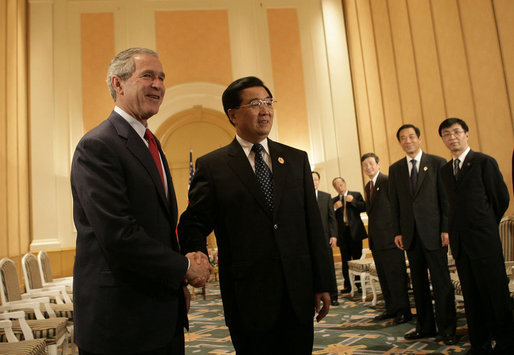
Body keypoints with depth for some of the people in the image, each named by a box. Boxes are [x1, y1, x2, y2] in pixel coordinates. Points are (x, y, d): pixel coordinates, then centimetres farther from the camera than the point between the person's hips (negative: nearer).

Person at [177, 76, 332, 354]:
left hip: (298, 291, 3)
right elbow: (194, 223, -2)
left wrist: (323, 283, 6)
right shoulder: (212, 166, -1)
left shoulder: (297, 160, 8)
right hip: (248, 296, -3)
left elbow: (313, 224, 7)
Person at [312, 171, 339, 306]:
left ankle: (333, 296, 16)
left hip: (324, 237, 2)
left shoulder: (326, 196, 9)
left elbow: (332, 217, 7)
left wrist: (333, 235, -2)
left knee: (329, 268, 6)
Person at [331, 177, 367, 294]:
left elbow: (364, 208, -7)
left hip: (355, 231, -2)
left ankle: (360, 284, 11)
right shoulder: (334, 200, 12)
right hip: (342, 233, 2)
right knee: (345, 261, 4)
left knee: (357, 259, 1)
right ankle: (347, 286, 10)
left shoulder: (356, 195, 6)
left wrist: (353, 201, -15)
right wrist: (334, 208, -11)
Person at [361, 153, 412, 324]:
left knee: (396, 275, -3)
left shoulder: (388, 181, -9)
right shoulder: (368, 186, 17)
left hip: (390, 236, -9)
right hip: (376, 238, 9)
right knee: (383, 276, 13)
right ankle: (392, 308, 23)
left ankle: (404, 311, 7)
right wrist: (371, 232, 15)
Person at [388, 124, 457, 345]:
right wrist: (397, 232, 4)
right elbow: (394, 203, 10)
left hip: (434, 232, -3)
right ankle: (425, 327, 21)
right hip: (410, 234, 4)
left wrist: (446, 229, -8)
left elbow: (446, 198, -2)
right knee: (418, 283, 10)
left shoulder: (437, 163, 1)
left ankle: (447, 329, 12)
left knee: (441, 282, 1)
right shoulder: (395, 169, 11)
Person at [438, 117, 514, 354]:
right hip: (460, 243, 5)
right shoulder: (445, 170, 13)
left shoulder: (484, 162, -3)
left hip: (484, 240, -5)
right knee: (471, 297, 10)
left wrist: (486, 226, 9)